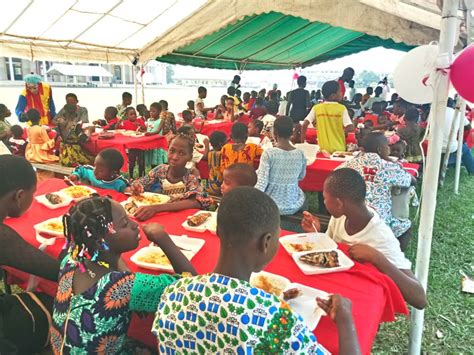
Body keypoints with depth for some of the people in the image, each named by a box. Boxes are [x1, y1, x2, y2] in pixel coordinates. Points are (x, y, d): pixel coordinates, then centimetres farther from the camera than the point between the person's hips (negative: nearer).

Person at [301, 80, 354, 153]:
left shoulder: (316, 108, -1)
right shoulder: (342, 108, -7)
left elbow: (305, 124, -7)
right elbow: (350, 128, -13)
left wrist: (302, 143, 5)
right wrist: (342, 130, 9)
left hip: (322, 148, 2)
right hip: (338, 149, -2)